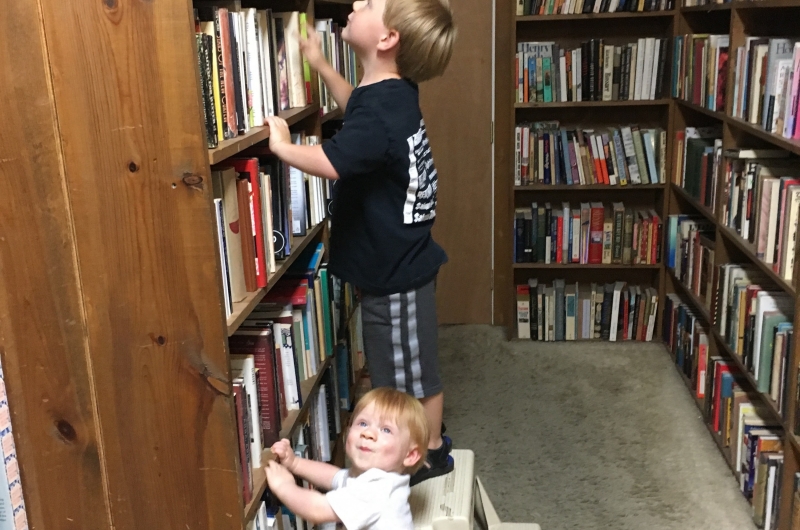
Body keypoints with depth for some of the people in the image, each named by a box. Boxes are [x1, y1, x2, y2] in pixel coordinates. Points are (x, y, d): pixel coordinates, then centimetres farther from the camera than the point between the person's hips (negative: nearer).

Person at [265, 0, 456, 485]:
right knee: (408, 364, 25)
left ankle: (431, 454, 31)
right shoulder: (395, 93, 1)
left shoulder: (380, 114, -28)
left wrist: (281, 143, -25)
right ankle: (430, 441, 43)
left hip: (396, 272, -10)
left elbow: (329, 162, -42)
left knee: (411, 371, 11)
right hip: (399, 260, 10)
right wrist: (319, 65, 22)